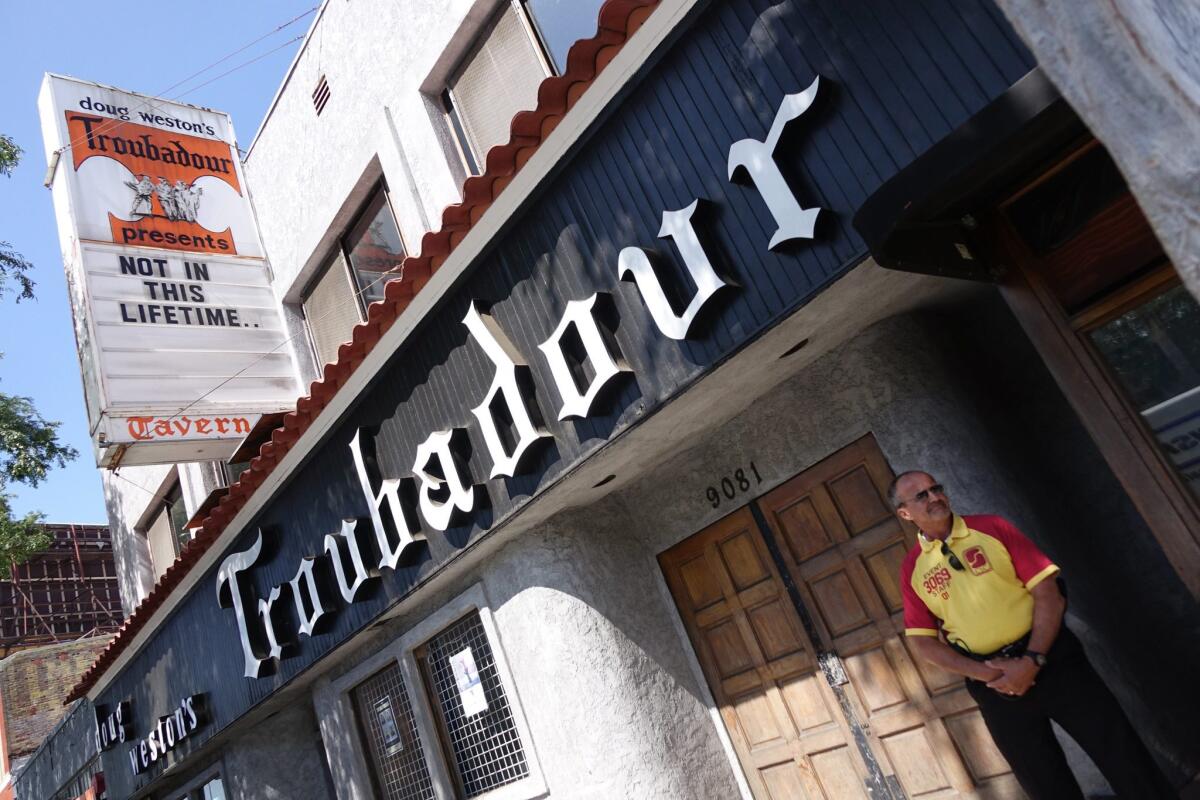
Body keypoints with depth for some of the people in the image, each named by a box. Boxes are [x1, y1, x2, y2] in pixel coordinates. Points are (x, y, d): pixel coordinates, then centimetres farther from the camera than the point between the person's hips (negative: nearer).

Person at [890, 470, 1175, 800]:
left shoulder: (991, 527, -3)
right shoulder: (911, 569, -1)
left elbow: (1048, 592, -6)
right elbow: (923, 642, 0)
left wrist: (1032, 661, -16)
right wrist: (985, 674, -13)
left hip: (1050, 657, 0)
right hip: (993, 681, 1)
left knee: (1122, 754, 2)